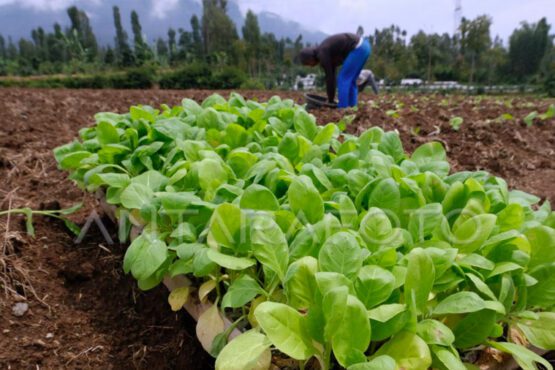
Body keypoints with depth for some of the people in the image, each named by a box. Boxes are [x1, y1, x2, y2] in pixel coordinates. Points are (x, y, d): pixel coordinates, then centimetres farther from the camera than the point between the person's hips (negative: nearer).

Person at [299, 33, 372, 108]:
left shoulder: (322, 55, -8)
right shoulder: (325, 51, 21)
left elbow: (329, 77, -7)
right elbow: (332, 75, 24)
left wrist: (330, 101, 2)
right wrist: (331, 98, 24)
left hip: (358, 48, -10)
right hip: (364, 45, 10)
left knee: (342, 79, -4)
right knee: (349, 80, 15)